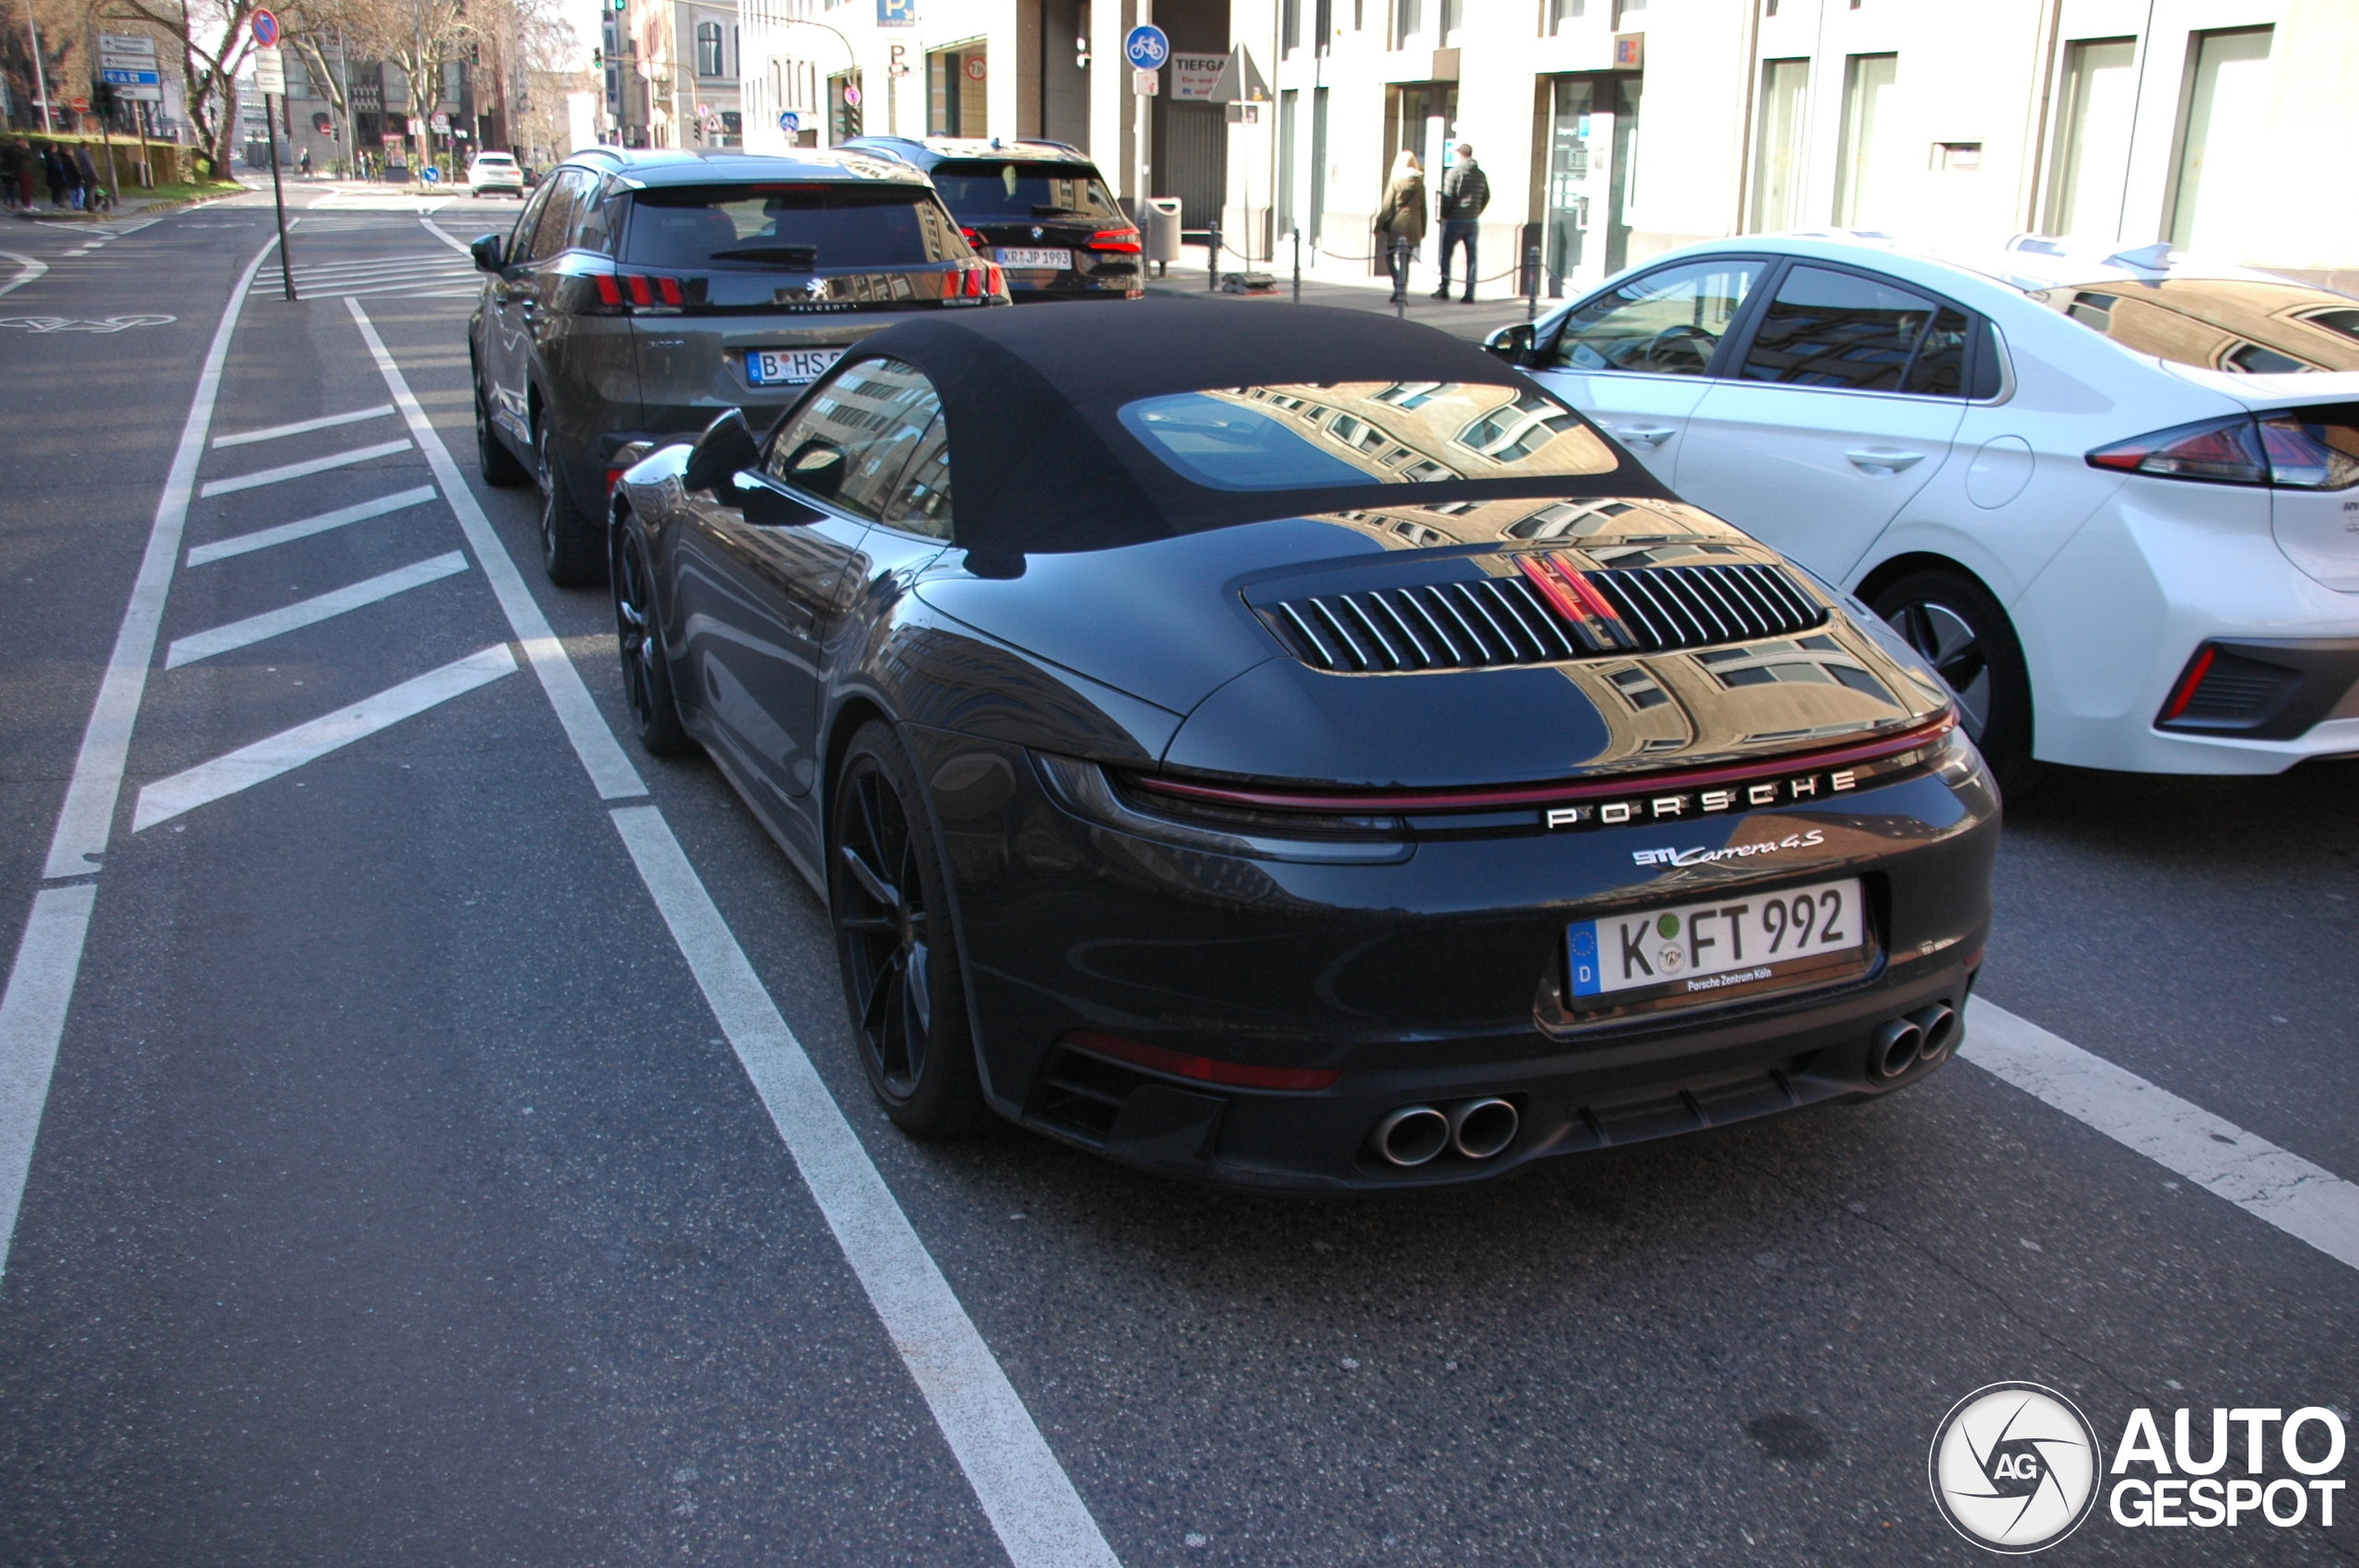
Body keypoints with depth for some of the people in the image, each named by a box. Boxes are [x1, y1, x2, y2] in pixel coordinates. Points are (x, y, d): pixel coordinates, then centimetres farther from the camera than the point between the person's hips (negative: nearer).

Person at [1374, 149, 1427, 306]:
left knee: (1391, 257, 7)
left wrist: (1378, 227, 1)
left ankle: (1398, 286, -12)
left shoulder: (1395, 183, -6)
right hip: (1413, 227, 4)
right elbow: (1423, 209, 9)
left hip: (1396, 225, -3)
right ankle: (1402, 292, 8)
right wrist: (1423, 231, 16)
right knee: (1405, 260, 9)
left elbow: (1387, 207, -6)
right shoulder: (1419, 184, 5)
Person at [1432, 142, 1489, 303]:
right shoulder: (1480, 175, 7)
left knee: (1446, 255, 7)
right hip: (1473, 222, 4)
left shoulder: (1454, 172, -9)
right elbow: (1486, 197, 11)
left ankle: (1444, 290, 4)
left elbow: (1448, 197, -12)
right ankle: (1470, 294, 1)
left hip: (1455, 220, -4)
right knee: (1471, 258, 4)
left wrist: (1444, 215, 1)